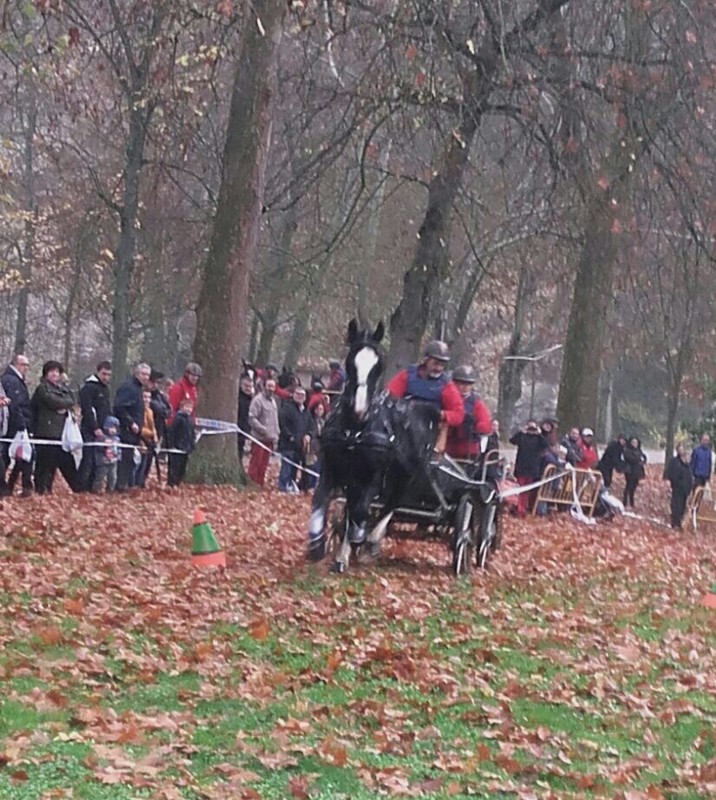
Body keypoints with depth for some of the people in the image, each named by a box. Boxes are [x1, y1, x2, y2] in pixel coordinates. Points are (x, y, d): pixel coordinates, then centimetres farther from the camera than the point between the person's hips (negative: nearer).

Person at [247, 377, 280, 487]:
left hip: (269, 439, 8)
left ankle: (259, 485, 14)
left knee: (263, 466, 9)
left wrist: (276, 435, 13)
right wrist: (264, 430, -20)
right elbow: (252, 419, -16)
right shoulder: (258, 400, -10)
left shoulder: (273, 400, 16)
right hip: (259, 438, -8)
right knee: (255, 464, -7)